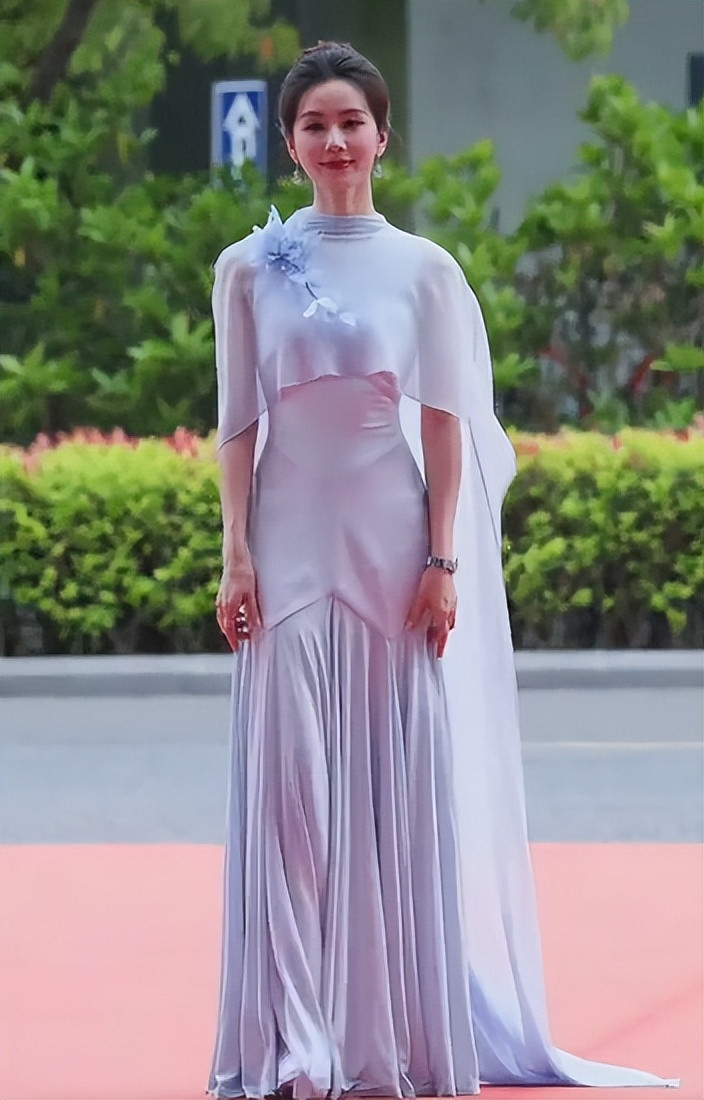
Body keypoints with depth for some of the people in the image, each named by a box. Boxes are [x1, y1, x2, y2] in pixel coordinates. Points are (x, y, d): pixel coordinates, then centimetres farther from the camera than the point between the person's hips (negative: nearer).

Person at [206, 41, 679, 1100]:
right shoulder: (250, 269, 5)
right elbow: (239, 422, 4)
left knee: (404, 784, 2)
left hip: (395, 545, 0)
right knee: (292, 784, -2)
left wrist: (445, 562, -5)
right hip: (292, 546, 0)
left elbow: (446, 422, 2)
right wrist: (237, 555, -4)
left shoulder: (425, 270, 4)